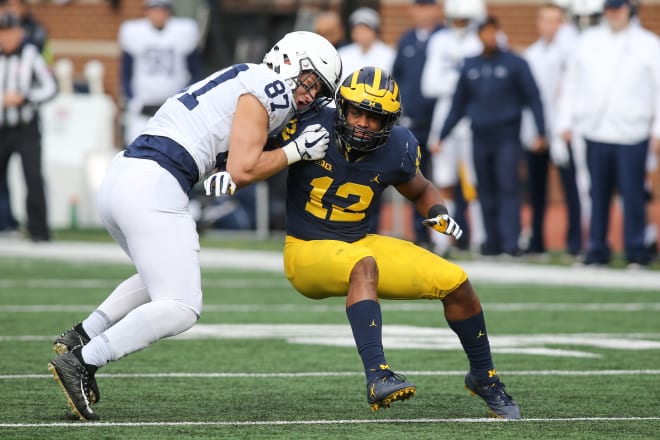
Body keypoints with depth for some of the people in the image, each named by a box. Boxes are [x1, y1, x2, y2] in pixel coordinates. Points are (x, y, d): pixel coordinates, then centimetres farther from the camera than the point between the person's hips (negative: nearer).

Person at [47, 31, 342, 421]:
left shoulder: (242, 82, 25)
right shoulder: (267, 87, -3)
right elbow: (242, 171, -8)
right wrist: (296, 152, 3)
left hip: (119, 180, 10)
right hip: (153, 188, -10)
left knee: (161, 278, 31)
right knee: (181, 309, -6)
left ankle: (80, 338, 19)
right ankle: (80, 362, -13)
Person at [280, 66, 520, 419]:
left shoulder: (397, 149, -7)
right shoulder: (313, 127, -17)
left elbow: (421, 191, 14)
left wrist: (438, 214, -7)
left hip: (359, 243, 5)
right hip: (307, 251, -5)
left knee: (455, 282, -4)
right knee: (364, 265, -39)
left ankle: (484, 377, 20)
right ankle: (377, 376, -48)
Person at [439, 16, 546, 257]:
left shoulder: (514, 63, 0)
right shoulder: (469, 67, 11)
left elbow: (533, 98, -2)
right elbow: (457, 105, 17)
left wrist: (540, 132, -11)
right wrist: (442, 136, 14)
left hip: (507, 137, -4)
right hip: (480, 136, 4)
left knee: (508, 187, -12)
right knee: (486, 190, 4)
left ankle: (511, 242, -17)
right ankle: (492, 240, 9)